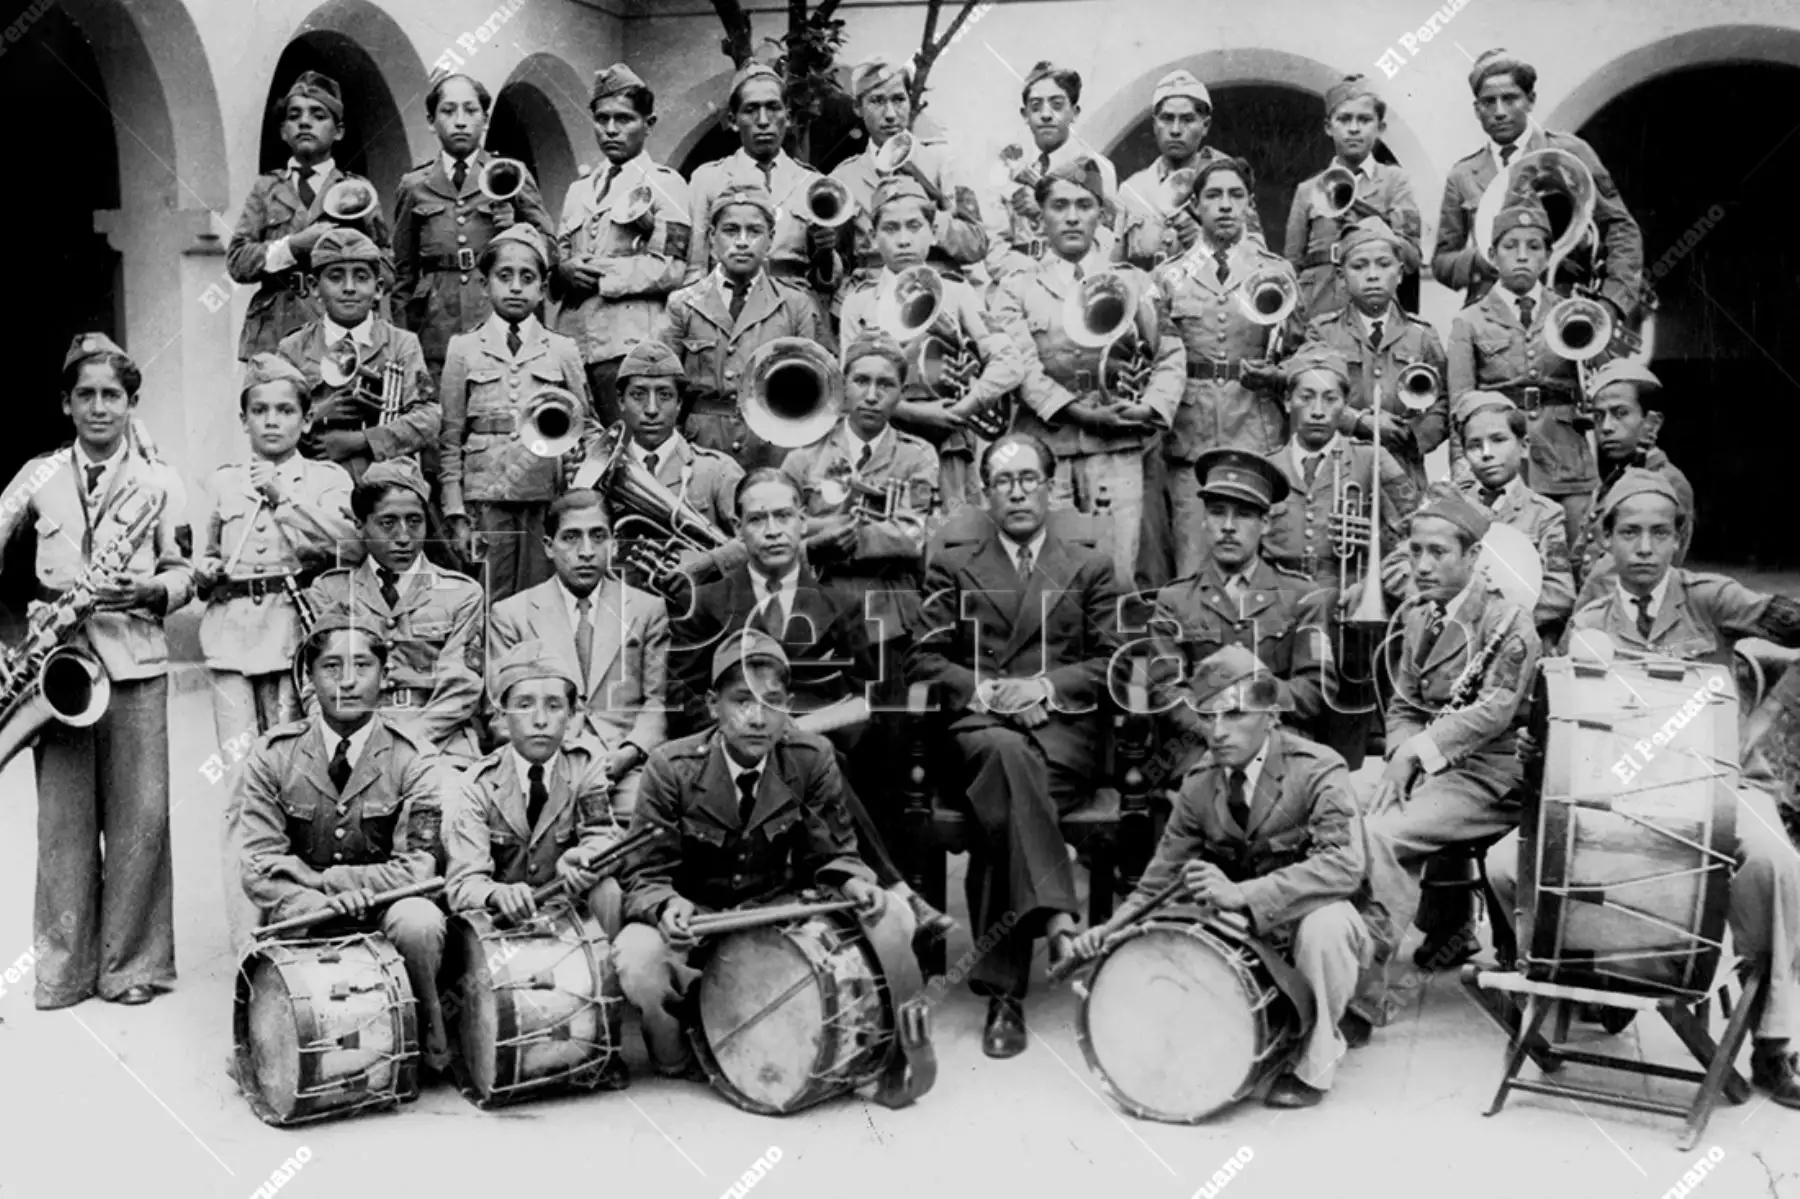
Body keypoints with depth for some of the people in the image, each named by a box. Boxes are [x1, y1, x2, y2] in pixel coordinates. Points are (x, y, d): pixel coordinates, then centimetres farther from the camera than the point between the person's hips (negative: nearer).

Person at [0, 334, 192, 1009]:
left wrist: (151, 590, -14)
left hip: (136, 662, -1)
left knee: (140, 818, -1)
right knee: (62, 817, 2)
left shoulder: (158, 482, 7)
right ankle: (64, 970, 12)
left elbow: (183, 573, 9)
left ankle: (132, 965, 10)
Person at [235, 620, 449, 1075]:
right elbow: (257, 866, -7)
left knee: (419, 922, -33)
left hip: (386, 908, -1)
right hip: (302, 915, 1)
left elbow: (417, 869, -11)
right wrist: (317, 904, -26)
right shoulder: (274, 756, -2)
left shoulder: (413, 758, -6)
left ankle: (428, 1044, -6)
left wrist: (322, 878, -17)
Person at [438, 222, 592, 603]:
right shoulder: (464, 349, 9)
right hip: (486, 495, 0)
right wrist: (456, 513, -1)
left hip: (548, 498, 1)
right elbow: (449, 439, 7)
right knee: (491, 605, -2)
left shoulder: (563, 351, 11)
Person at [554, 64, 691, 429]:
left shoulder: (664, 183, 4)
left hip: (631, 344, -5)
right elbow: (558, 258, 21)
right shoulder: (579, 189, 23)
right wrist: (564, 271, -2)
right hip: (573, 341, 5)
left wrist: (600, 272, -10)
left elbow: (671, 269, -8)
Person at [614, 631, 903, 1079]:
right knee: (637, 959, -36)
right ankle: (681, 1066, 0)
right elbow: (646, 877, -12)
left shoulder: (813, 758, -9)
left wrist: (852, 882, -25)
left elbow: (832, 852, 0)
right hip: (695, 923, -2)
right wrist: (667, 907, -37)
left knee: (892, 918, -19)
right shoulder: (671, 768, -15)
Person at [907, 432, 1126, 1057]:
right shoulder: (953, 555, 12)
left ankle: (1004, 987, -31)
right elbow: (924, 658, 7)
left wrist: (1048, 687, -8)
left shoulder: (1088, 558, 13)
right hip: (977, 724, 0)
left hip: (1064, 727, 0)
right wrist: (981, 690, -11)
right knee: (1006, 755, -38)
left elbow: (1113, 660, 9)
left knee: (1003, 801, -33)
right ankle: (1057, 922, -44)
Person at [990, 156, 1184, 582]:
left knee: (1116, 573, -2)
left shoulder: (1135, 283, 16)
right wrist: (1079, 411, -14)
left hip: (1118, 450, 1)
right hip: (1043, 447, -1)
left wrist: (1151, 407, -9)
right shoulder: (1016, 288, 10)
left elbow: (1171, 356, 9)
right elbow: (1020, 366, -3)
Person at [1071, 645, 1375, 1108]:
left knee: (1324, 927, -39)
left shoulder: (1318, 769, -19)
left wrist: (1241, 893, -42)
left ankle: (1315, 1060, -11)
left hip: (1319, 916, -5)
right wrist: (1112, 928, -15)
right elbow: (1164, 875, 4)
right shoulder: (1199, 785, -2)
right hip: (1247, 930, 5)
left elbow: (1346, 864, -34)